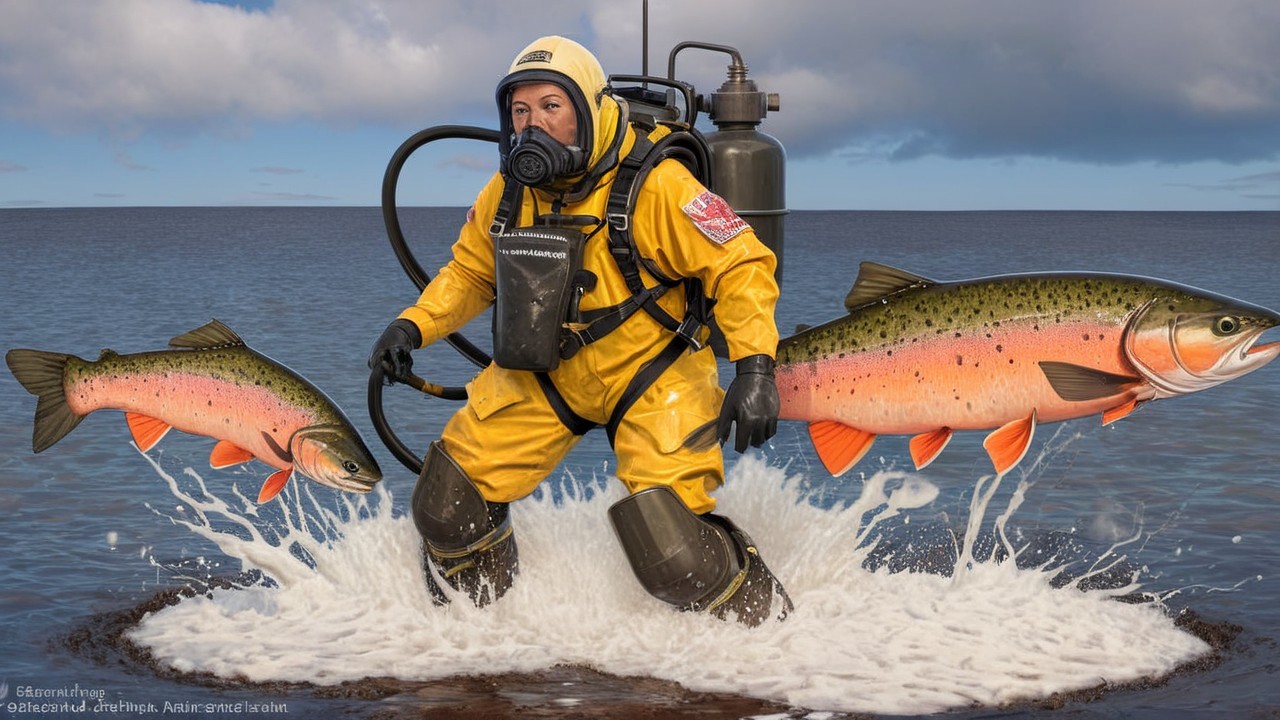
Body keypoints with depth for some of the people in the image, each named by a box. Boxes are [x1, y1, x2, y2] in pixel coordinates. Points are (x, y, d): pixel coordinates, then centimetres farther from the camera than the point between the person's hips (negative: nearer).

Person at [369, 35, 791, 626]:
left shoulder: (655, 185, -22)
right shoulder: (505, 194, -3)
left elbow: (742, 265, -20)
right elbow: (470, 272, 13)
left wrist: (754, 368, -29)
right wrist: (413, 325, -3)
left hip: (651, 377, -5)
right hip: (541, 375, 6)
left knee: (674, 560, -18)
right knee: (447, 508, 2)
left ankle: (766, 623, 11)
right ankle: (470, 615, 32)